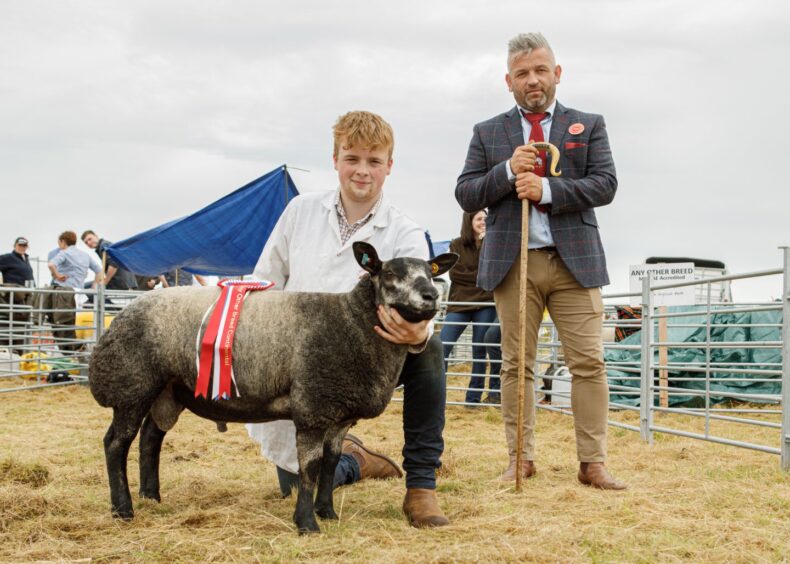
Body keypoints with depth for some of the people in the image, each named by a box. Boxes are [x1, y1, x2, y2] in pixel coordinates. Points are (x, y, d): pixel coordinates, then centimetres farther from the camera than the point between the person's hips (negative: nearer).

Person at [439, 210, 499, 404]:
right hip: (459, 303, -1)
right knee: (442, 346, -10)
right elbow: (454, 273, -3)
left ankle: (474, 397, 9)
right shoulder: (457, 245, 6)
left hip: (485, 304, 1)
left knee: (480, 350, 2)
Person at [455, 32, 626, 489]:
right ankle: (522, 459, 13)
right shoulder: (488, 134, 12)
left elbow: (605, 185, -2)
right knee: (517, 364, 5)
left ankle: (593, 463, 2)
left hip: (574, 261, 0)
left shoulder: (589, 126, 10)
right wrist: (507, 171, -11)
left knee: (589, 363, -3)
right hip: (513, 263, 1)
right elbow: (466, 195, 6)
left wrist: (547, 189, -15)